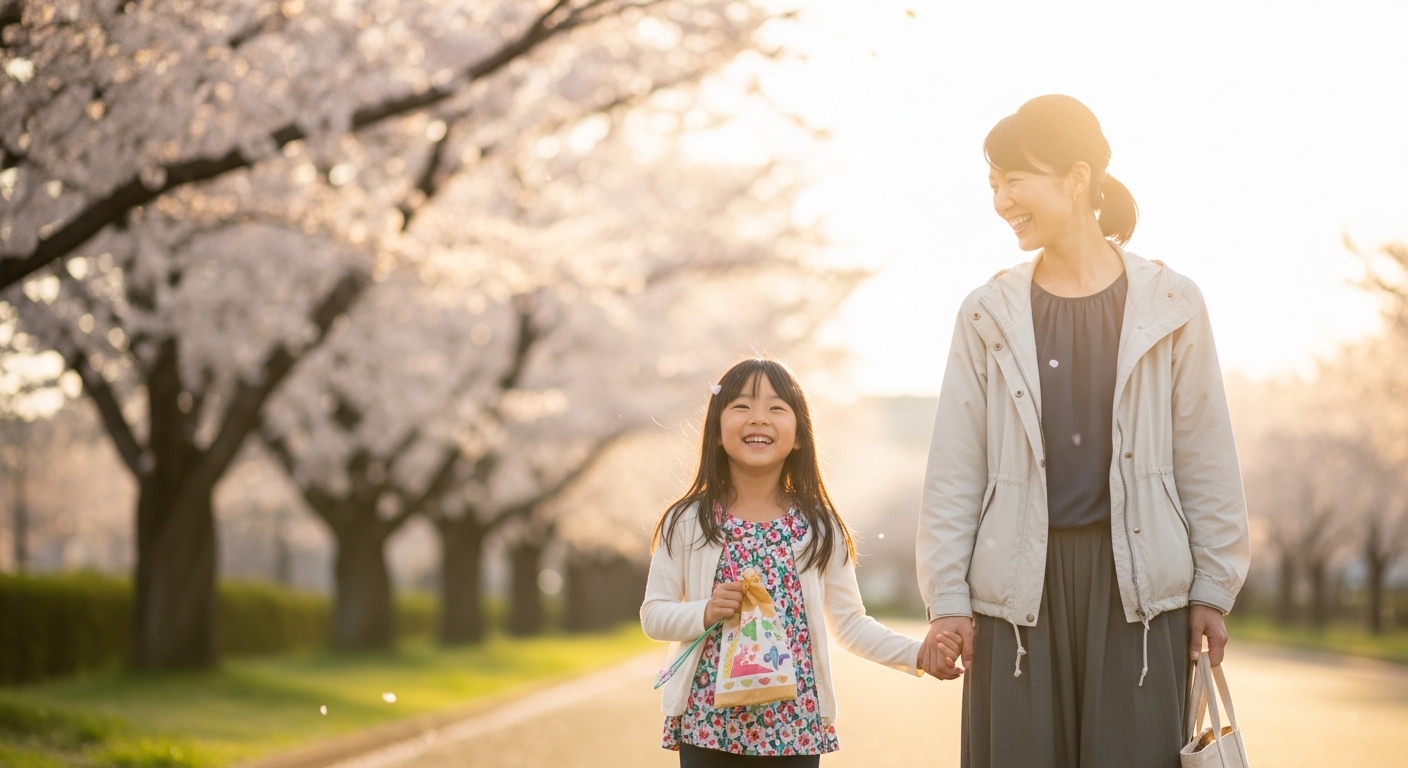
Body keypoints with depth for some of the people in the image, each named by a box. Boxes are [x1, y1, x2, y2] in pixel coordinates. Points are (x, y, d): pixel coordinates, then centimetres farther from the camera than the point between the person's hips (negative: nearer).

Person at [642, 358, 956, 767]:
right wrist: (704, 612, -17)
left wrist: (916, 652, -8)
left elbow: (849, 623, 5)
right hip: (708, 724, -1)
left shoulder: (820, 527, 1)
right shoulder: (687, 522, -2)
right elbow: (654, 614, 1)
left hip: (795, 727, 1)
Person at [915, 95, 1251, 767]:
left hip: (1134, 584, -1)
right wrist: (946, 598, -1)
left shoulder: (1170, 306, 3)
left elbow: (1206, 459, 4)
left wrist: (1212, 589, 2)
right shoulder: (989, 314, 6)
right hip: (1021, 587, 1)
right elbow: (954, 468, 5)